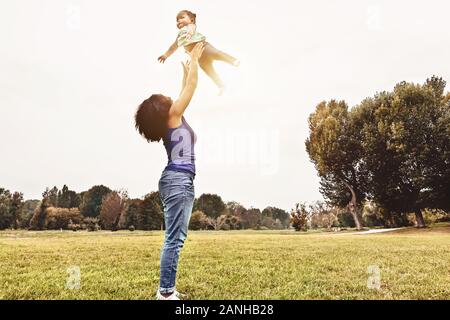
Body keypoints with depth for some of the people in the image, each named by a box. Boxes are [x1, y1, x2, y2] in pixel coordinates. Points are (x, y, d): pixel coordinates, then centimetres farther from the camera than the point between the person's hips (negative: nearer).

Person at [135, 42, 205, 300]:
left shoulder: (171, 121, 20)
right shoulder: (173, 115, -2)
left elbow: (186, 90, 34)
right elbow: (192, 85, 4)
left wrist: (186, 71, 45)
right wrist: (195, 59, 17)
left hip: (180, 181, 10)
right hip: (178, 180, -10)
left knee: (176, 238, 10)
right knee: (174, 239, -10)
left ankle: (168, 289, 14)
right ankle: (166, 292, -6)